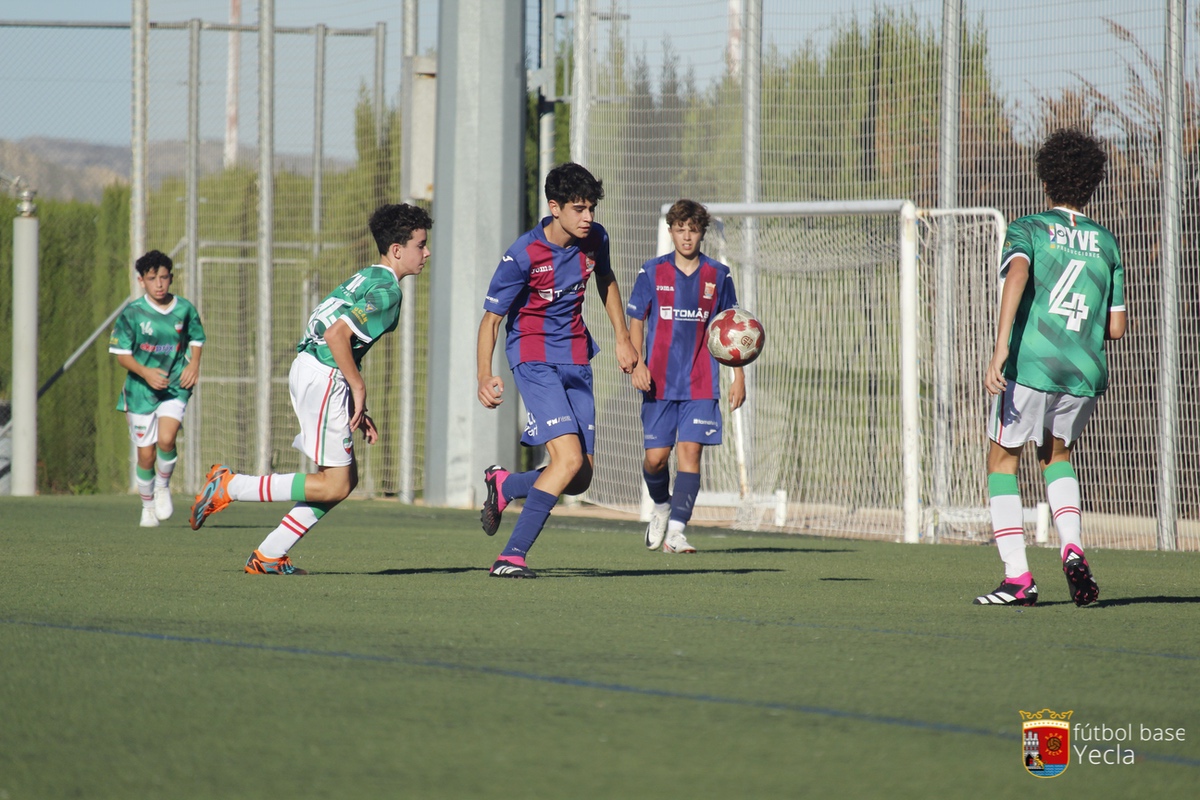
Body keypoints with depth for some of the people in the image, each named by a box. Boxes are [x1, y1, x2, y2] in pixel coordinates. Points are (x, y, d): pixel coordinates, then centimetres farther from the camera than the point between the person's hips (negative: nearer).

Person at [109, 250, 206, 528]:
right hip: (140, 390, 0)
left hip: (176, 387, 0)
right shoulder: (132, 313, -7)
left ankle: (163, 486, 5)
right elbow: (121, 354, -4)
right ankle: (148, 506, 25)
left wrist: (194, 364, -3)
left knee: (166, 440, -23)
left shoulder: (185, 309, -1)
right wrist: (145, 372, -20)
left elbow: (197, 339, 16)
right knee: (146, 454, 2)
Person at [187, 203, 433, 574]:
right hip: (324, 377, -10)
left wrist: (357, 408, 20)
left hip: (306, 366, 10)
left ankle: (268, 556, 10)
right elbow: (336, 335, -24)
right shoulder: (387, 292, -13)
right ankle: (229, 487, -5)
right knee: (335, 485, -5)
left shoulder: (369, 279, 19)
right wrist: (359, 387, -14)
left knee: (346, 478, 13)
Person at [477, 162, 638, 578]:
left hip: (576, 363, 6)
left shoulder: (595, 238, -2)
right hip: (535, 359, -6)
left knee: (580, 479, 3)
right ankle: (511, 557, -18)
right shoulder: (523, 255, -19)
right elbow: (491, 318, -13)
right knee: (569, 458, -23)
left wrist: (622, 338, 18)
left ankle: (503, 486, 31)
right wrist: (484, 376, -22)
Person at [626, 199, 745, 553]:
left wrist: (739, 376, 6)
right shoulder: (652, 272, 2)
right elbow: (636, 321, 7)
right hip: (659, 381, 0)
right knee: (656, 456, -1)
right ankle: (661, 506, 30)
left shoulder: (718, 275, 4)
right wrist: (637, 363, -8)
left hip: (701, 384, 0)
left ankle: (675, 531, -11)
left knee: (690, 450, -11)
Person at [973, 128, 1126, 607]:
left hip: (1031, 364, -4)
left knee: (1003, 459, 14)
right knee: (1056, 455, 27)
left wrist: (1001, 346, -26)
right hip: (1087, 371, 4)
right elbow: (1116, 328, 14)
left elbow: (1017, 273, -19)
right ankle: (1072, 548, 3)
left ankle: (1018, 578, 4)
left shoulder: (1028, 229, 3)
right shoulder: (1106, 244, 14)